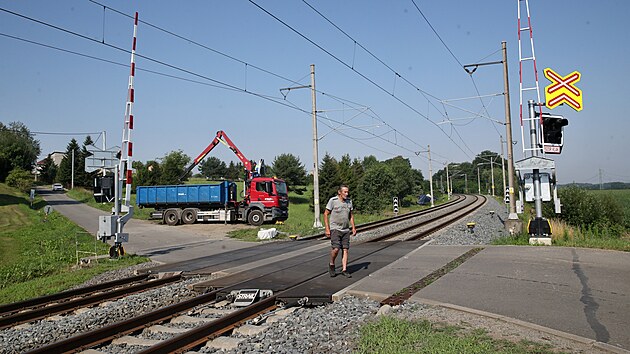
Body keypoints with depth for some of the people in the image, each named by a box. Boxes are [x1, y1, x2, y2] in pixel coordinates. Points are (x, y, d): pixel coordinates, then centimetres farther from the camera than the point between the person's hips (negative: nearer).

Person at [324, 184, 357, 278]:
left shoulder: (349, 201, 6)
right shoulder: (333, 200, -10)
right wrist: (327, 229, -12)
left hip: (346, 230, 5)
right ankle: (331, 265, 10)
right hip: (335, 229, -5)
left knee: (345, 249, 0)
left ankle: (344, 270, 6)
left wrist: (353, 227, 6)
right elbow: (325, 214, -6)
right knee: (336, 249, -15)